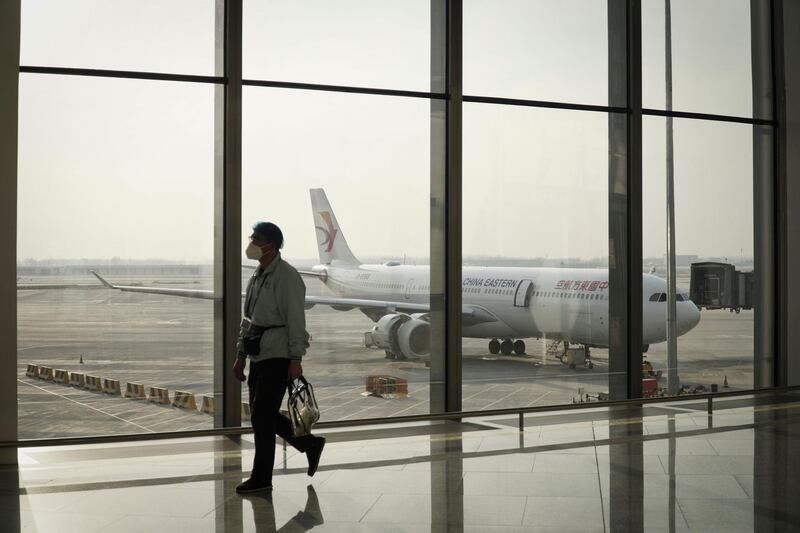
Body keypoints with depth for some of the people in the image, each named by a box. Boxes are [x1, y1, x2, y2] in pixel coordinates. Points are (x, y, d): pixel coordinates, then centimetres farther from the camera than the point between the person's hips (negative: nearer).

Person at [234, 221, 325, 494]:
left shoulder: (286, 277, -12)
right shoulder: (256, 276, 14)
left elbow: (296, 319, -16)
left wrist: (296, 360, -20)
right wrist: (240, 356, 18)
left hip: (278, 356, -9)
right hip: (258, 355, 9)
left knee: (261, 416, -5)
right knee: (263, 414, 11)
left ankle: (261, 477, 7)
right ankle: (310, 444, 27)